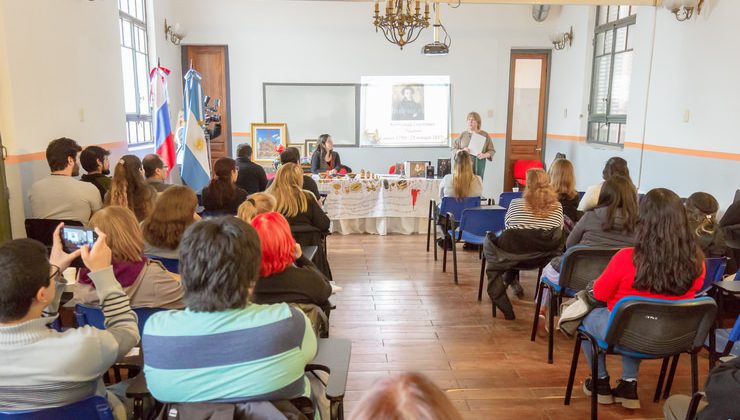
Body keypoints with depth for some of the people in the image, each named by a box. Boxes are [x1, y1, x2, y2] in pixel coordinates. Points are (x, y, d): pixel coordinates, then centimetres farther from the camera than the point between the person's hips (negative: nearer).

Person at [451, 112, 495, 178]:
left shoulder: (484, 135, 7)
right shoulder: (462, 135, 8)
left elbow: (491, 151, 7)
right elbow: (453, 149, 8)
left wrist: (484, 155, -13)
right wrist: (461, 151, -12)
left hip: (478, 165, 0)